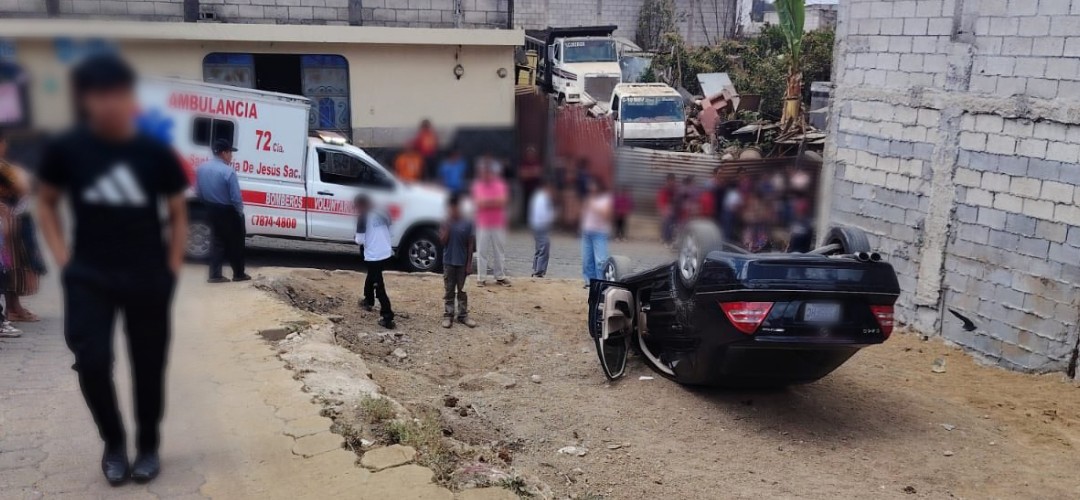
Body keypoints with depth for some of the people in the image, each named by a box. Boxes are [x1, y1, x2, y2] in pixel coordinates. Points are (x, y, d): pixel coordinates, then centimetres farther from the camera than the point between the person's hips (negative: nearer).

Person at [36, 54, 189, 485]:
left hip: (148, 279, 0)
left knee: (148, 367, 8)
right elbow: (46, 202, 10)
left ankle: (148, 447, 29)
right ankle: (113, 443, 16)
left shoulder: (155, 153, -7)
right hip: (90, 277, 0)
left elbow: (177, 213, 4)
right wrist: (62, 256, 1)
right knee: (92, 363, -11)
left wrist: (171, 269, -1)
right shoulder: (66, 149, -5)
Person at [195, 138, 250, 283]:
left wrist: (209, 204, 18)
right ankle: (239, 274, 19)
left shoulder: (201, 168, -1)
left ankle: (215, 275, 12)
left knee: (218, 241, 16)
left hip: (212, 211, 6)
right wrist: (240, 213, -6)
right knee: (236, 243, 10)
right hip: (228, 212, -6)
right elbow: (236, 197, -21)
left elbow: (198, 191, 7)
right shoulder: (228, 171, -23)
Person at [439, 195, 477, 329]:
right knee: (449, 290, 8)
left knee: (462, 290, 9)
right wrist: (447, 226, -19)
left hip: (462, 262, 0)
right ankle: (447, 315, 14)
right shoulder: (445, 223, -4)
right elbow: (443, 241, -12)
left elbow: (470, 244, -2)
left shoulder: (467, 224, -5)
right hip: (448, 262, 0)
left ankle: (463, 315, 17)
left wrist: (469, 263, -5)